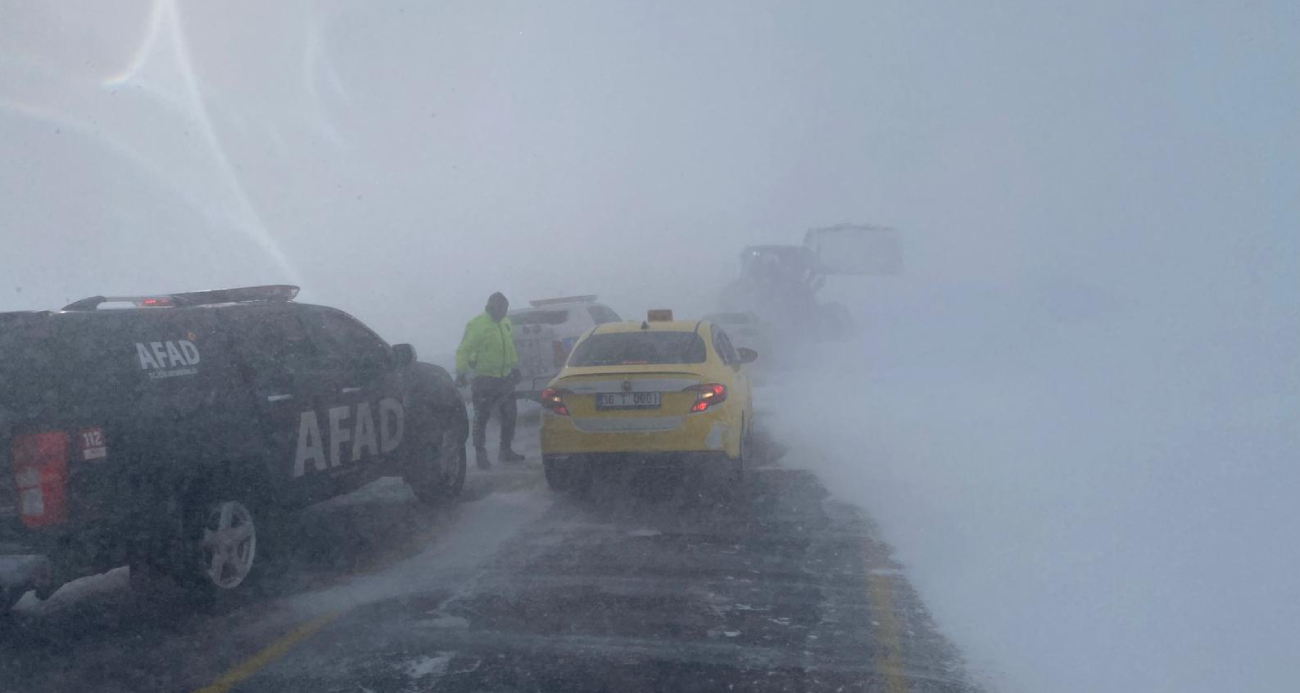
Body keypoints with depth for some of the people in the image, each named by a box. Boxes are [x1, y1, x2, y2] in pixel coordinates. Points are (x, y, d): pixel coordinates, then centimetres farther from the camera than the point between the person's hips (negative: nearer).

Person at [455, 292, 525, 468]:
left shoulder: (505, 323, 10)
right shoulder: (477, 325, -14)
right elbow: (463, 350, -16)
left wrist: (515, 367, 22)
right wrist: (461, 373, -22)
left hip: (505, 378, 7)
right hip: (484, 379, -7)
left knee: (509, 416, 13)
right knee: (481, 419, -1)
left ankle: (506, 451, 25)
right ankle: (480, 454, 8)